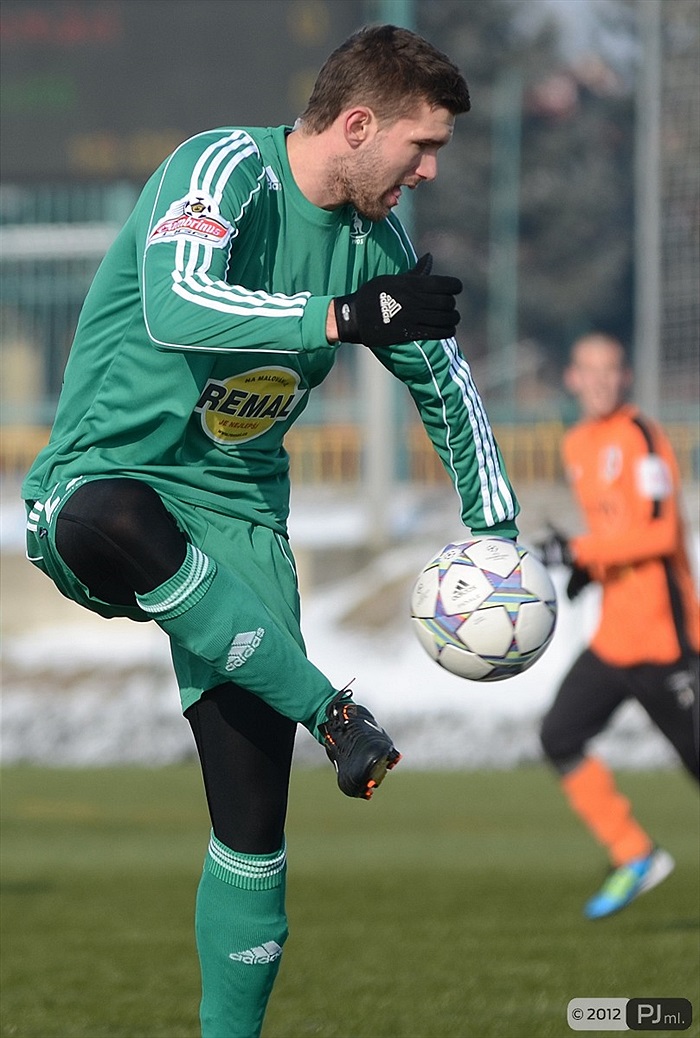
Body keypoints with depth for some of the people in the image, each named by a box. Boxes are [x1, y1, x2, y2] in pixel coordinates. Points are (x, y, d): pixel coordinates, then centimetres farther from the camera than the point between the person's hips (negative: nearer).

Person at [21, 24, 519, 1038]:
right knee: (114, 519, -45)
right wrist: (345, 317, -33)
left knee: (253, 812, -4)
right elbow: (178, 307, -33)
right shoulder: (226, 169, -14)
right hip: (104, 484, -6)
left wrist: (495, 528, 20)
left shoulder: (376, 237, 8)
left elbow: (446, 381, 24)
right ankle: (332, 712, -33)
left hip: (237, 521, 6)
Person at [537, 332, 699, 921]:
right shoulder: (578, 446, 14)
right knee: (561, 736, -3)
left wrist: (580, 552, -24)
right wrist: (592, 568, 10)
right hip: (613, 637, 8)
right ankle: (634, 856, 4)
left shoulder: (641, 440, -13)